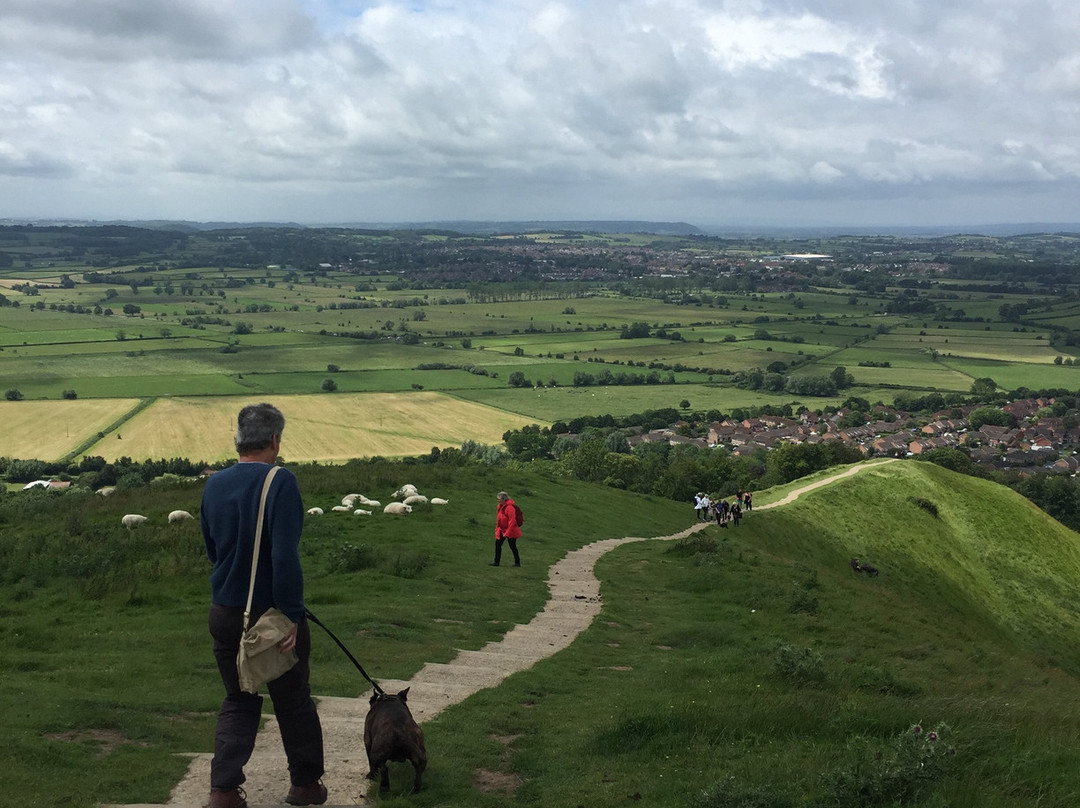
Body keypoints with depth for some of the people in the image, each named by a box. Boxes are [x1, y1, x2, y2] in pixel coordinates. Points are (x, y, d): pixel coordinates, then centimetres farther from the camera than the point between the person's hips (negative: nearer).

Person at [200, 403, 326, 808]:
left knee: (238, 702, 18)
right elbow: (285, 556, -25)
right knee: (294, 702, 13)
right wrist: (291, 615, -20)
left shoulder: (213, 484, 1)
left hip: (224, 612, 5)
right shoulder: (280, 482, -19)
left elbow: (211, 548, 12)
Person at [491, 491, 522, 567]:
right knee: (498, 544, 5)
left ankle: (517, 562, 14)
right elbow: (498, 519, 15)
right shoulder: (500, 506, 4)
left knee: (512, 546, 1)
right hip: (502, 530, 8)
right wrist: (497, 529, 13)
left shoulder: (510, 508, -23)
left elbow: (512, 521, -24)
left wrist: (507, 532, -22)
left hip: (510, 531, -8)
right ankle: (496, 562, 12)